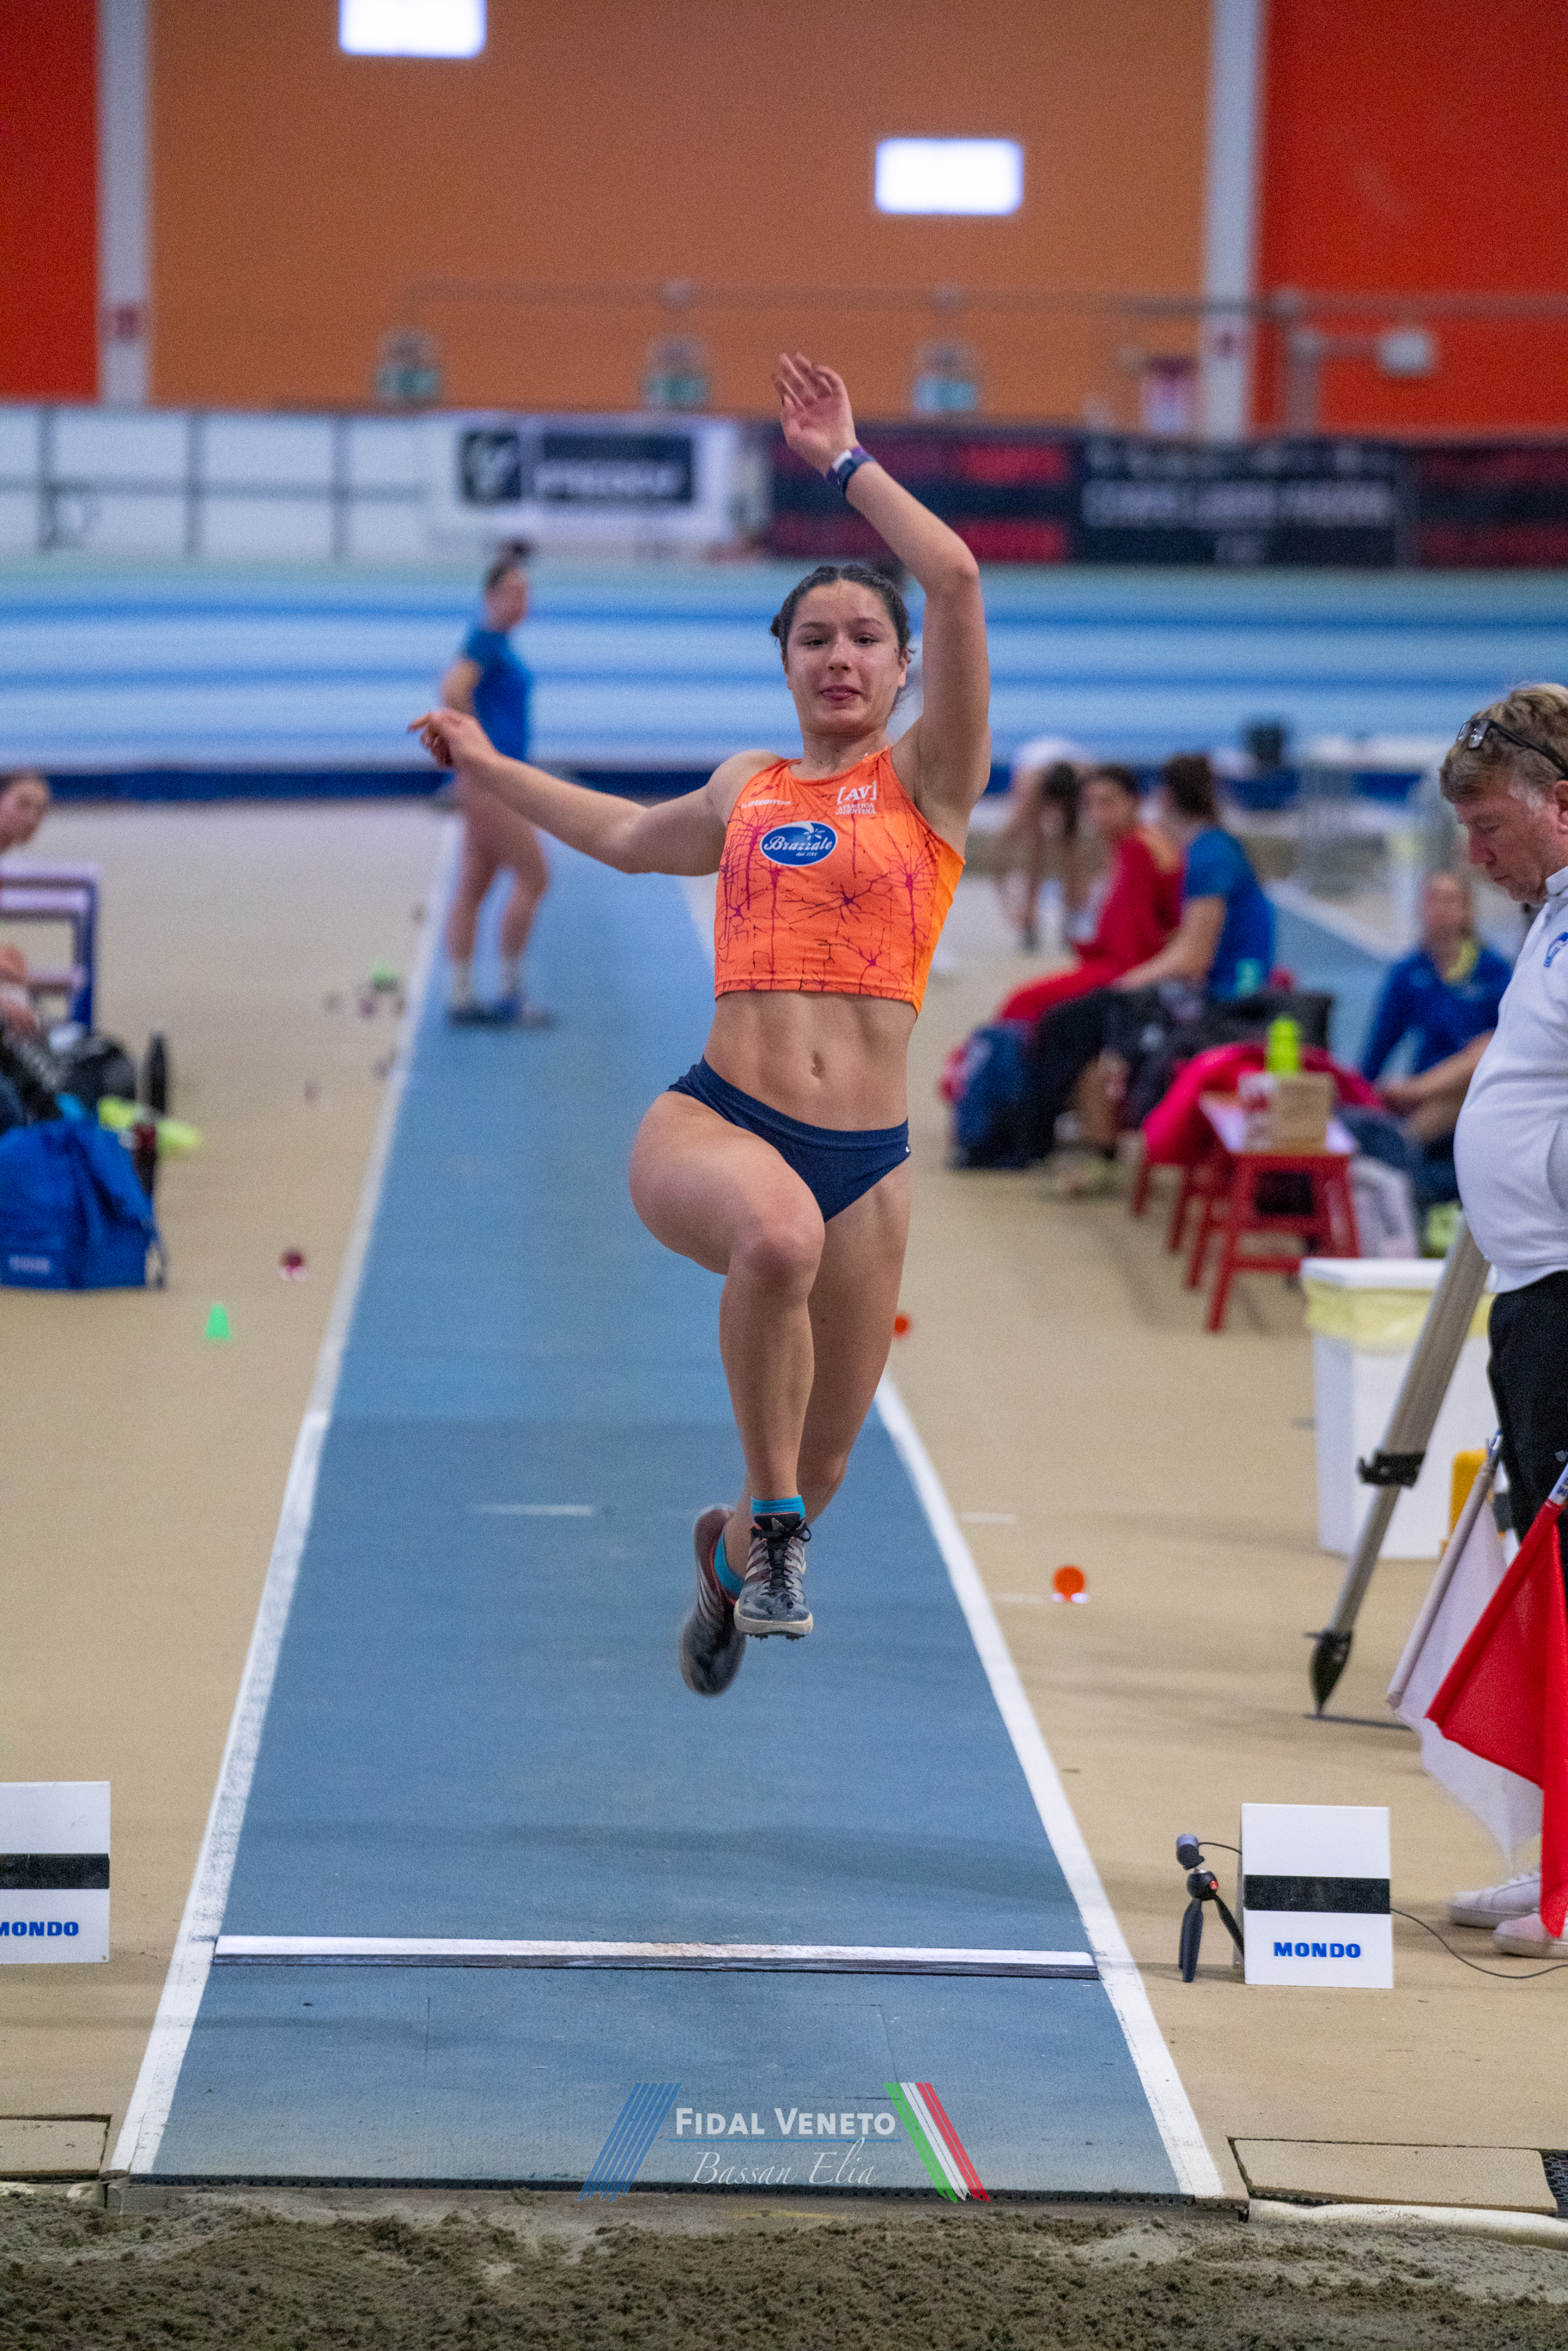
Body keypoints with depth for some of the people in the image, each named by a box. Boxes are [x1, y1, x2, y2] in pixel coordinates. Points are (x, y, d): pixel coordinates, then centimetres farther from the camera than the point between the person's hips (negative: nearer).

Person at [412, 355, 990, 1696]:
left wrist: (845, 462, 2)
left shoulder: (929, 777, 7)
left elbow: (955, 579, -7)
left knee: (823, 1461, 13)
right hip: (713, 1121, 0)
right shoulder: (747, 790, 17)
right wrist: (485, 767, 47)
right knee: (779, 1230, -39)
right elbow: (633, 838, 40)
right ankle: (770, 1518, -20)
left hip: (867, 1160, 0)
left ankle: (737, 1549, 51)